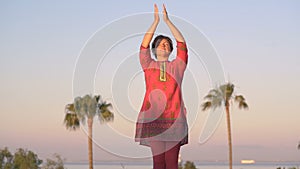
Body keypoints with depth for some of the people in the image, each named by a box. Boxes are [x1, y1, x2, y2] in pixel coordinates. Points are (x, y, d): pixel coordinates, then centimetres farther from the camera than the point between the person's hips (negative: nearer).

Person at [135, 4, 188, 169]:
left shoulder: (177, 65, 15)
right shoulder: (149, 65, 15)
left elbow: (182, 44, 6)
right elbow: (144, 45, 3)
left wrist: (167, 20, 3)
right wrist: (156, 21, 1)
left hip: (174, 118, 0)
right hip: (153, 117, 0)